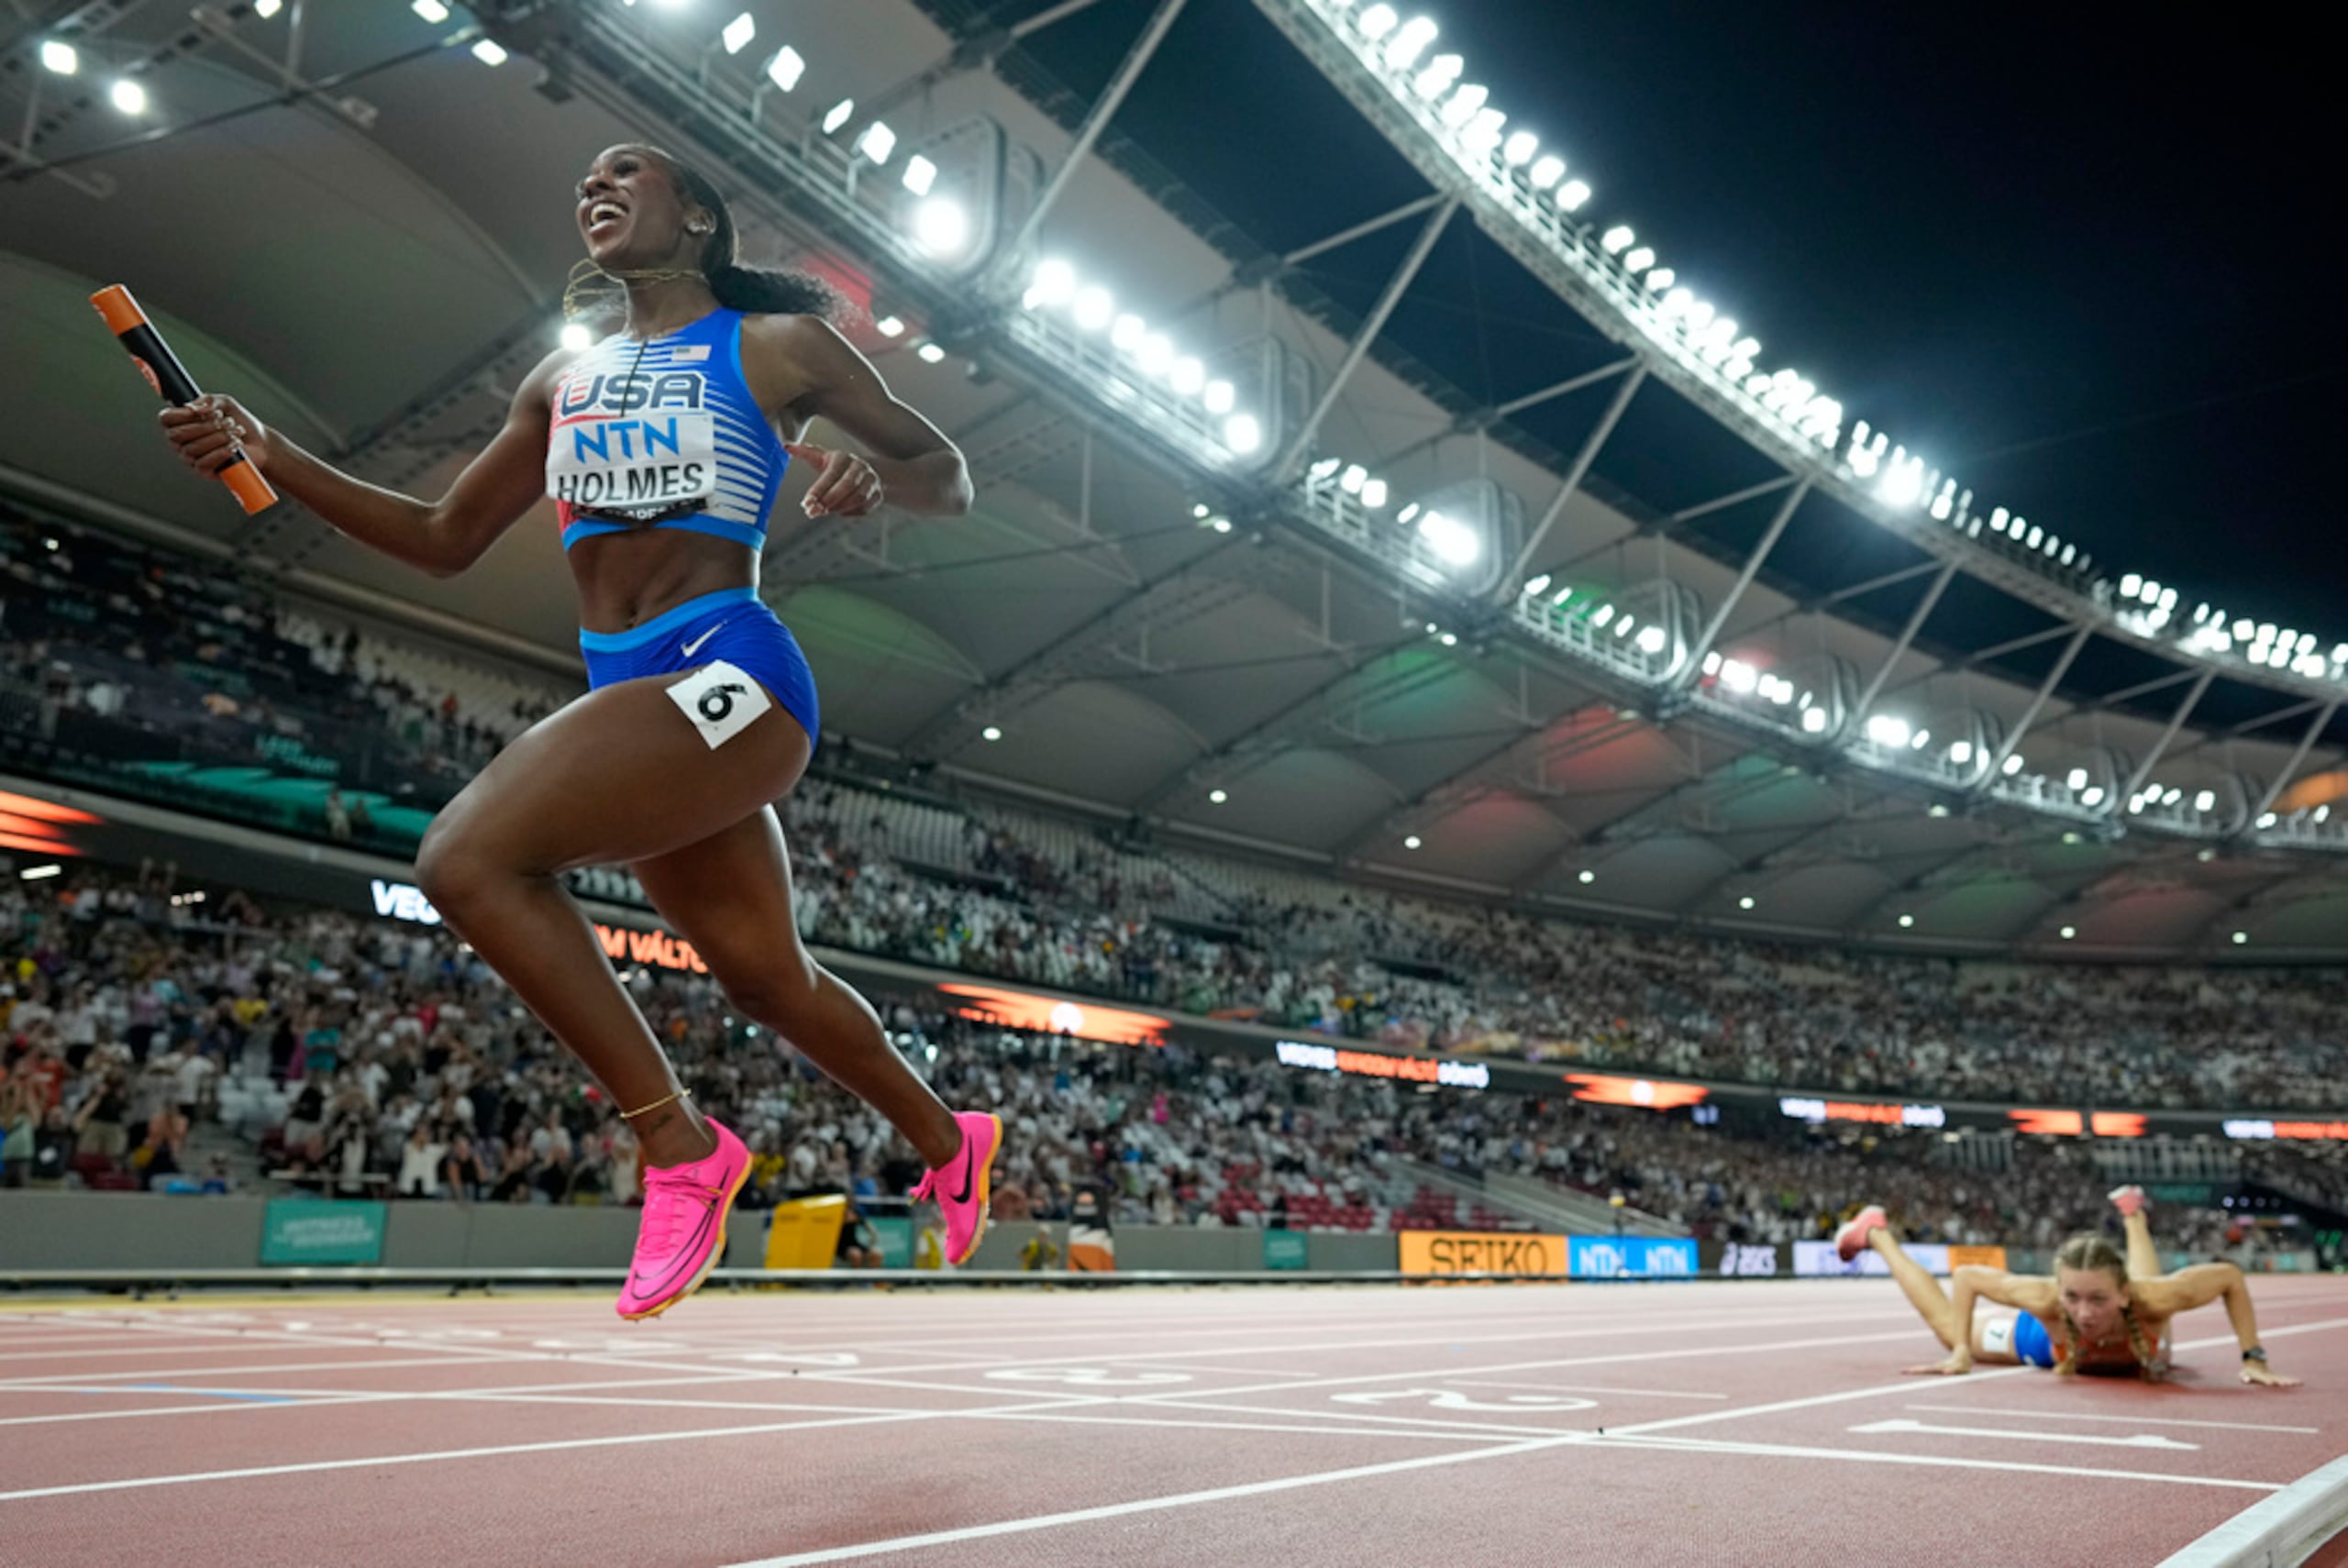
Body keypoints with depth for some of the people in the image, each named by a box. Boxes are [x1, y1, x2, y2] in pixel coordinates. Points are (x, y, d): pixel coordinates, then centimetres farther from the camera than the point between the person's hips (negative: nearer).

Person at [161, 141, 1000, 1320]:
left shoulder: (774, 346, 3)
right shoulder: (563, 380, 20)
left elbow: (947, 478, 7)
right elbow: (444, 540, 20)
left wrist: (869, 480, -15)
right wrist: (274, 461, 9)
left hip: (727, 676, -7)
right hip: (629, 692, 8)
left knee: (468, 856, -24)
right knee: (768, 981, 16)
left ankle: (679, 1145, -13)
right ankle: (946, 1142, 39)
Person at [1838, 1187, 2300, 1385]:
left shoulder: (2152, 1299, -48)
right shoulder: (2047, 1302, -47)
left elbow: (2230, 1276, -30)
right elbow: (1967, 1276, -31)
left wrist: (2254, 1359, -30)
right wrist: (1961, 1353, -35)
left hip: (2139, 1345, 2)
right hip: (2049, 1338, -2)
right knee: (1948, 1327, 21)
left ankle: (2132, 1215, 64)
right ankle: (1876, 1233, 37)